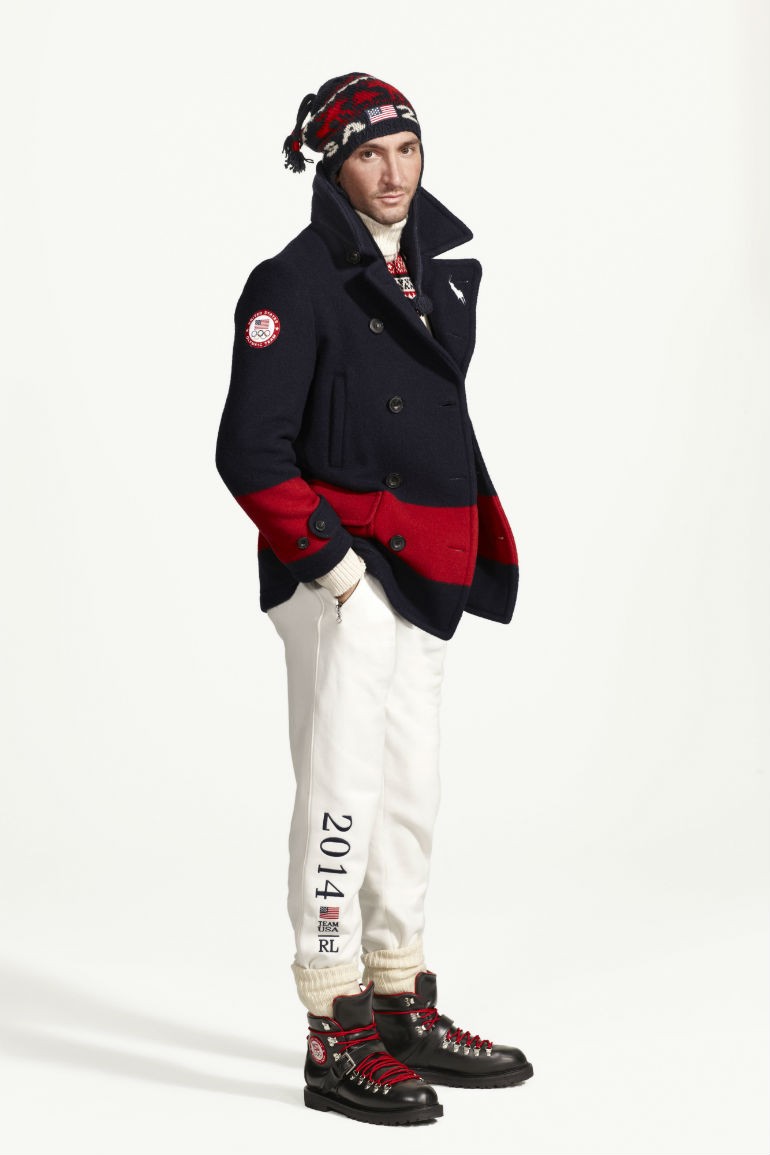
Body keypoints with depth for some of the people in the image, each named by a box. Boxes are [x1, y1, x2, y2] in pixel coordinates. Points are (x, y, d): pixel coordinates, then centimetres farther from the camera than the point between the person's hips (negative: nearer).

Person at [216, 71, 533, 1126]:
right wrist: (328, 554, -18)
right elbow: (249, 451, -14)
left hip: (426, 567, 8)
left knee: (410, 792, 14)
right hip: (340, 567, -8)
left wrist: (466, 557, 18)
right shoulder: (294, 283, -9)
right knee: (344, 788, -8)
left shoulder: (447, 273, 14)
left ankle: (405, 1011, 25)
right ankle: (337, 1040, -3)